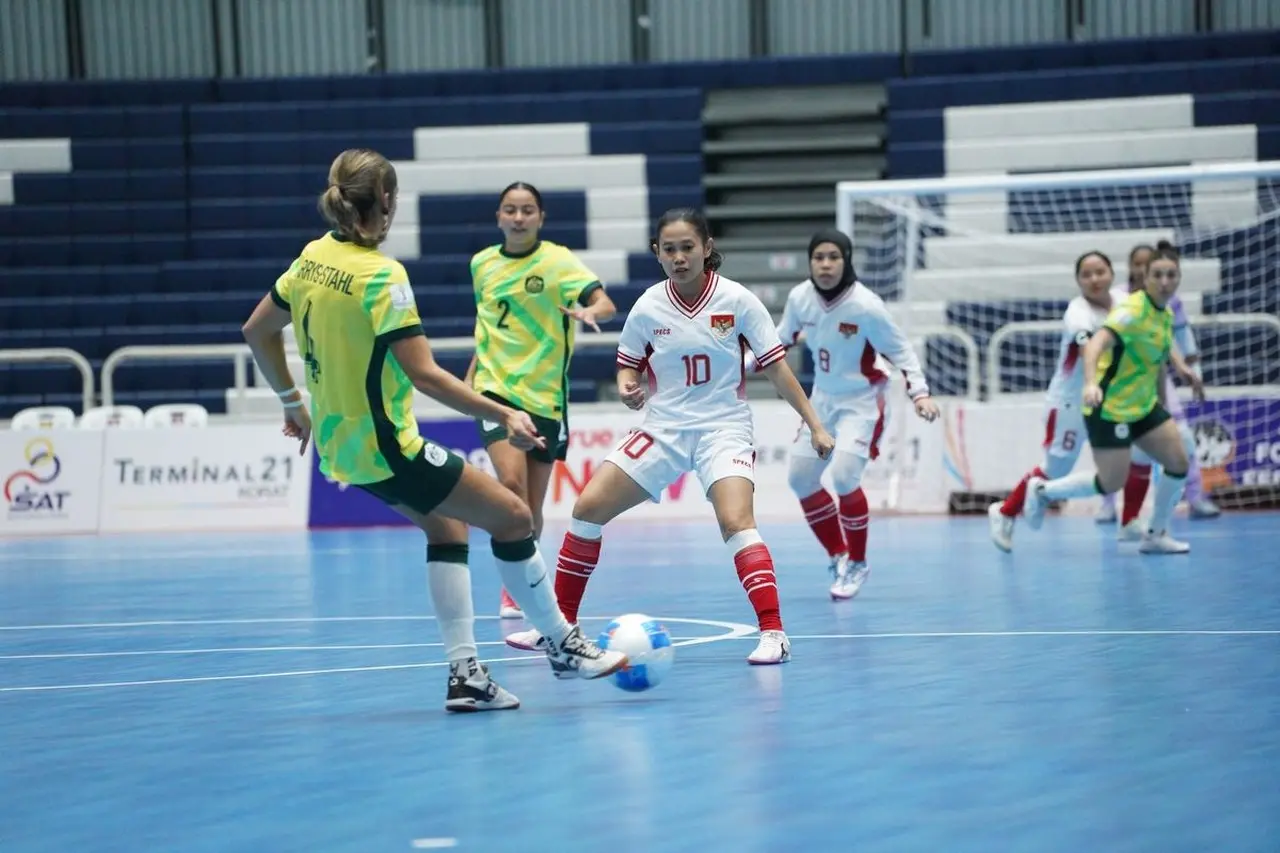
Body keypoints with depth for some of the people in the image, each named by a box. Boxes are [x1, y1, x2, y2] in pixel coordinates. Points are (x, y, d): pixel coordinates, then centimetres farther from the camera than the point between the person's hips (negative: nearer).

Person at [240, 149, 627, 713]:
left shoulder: (314, 257, 3)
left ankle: (465, 673, 12)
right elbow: (423, 375, -25)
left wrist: (292, 402, 25)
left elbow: (257, 332, 14)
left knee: (445, 524, 20)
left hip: (337, 443, 9)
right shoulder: (381, 274, -21)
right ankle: (563, 645, 13)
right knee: (512, 517, 0)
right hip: (385, 449, -9)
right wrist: (504, 416, -23)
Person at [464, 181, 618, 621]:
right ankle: (512, 590, -9)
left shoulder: (557, 261, -6)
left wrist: (590, 311, -41)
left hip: (545, 397, -1)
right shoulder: (482, 263, 5)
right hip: (497, 390, 1)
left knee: (532, 508, 6)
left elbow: (605, 304, -20)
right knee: (511, 484, -20)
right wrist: (473, 370, 17)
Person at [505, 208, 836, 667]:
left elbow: (776, 367, -6)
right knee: (588, 508, -3)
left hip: (724, 428, -3)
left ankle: (773, 632, -25)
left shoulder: (738, 301, -11)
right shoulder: (648, 308, -5)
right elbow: (628, 366, 8)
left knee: (736, 522, -27)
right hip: (663, 428, 3)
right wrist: (627, 388, -15)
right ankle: (560, 624, 10)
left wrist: (815, 425, -8)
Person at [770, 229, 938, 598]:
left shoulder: (865, 306, -25)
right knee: (799, 478, 6)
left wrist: (920, 394, -25)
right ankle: (838, 555, 25)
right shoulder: (799, 297, -11)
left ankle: (857, 564, -1)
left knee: (844, 476, -21)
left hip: (861, 403, -6)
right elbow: (782, 338, 8)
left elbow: (901, 351, -15)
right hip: (822, 400, 6)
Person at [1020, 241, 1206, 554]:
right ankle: (1043, 490, 17)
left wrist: (1182, 368, 11)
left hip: (1144, 405, 8)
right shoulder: (1133, 310, -24)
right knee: (1111, 483, -5)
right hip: (1110, 408, -8)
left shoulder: (1166, 314, 3)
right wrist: (1090, 383, -54)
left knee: (1178, 463, 1)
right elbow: (1095, 344, -38)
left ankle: (1156, 535, 17)